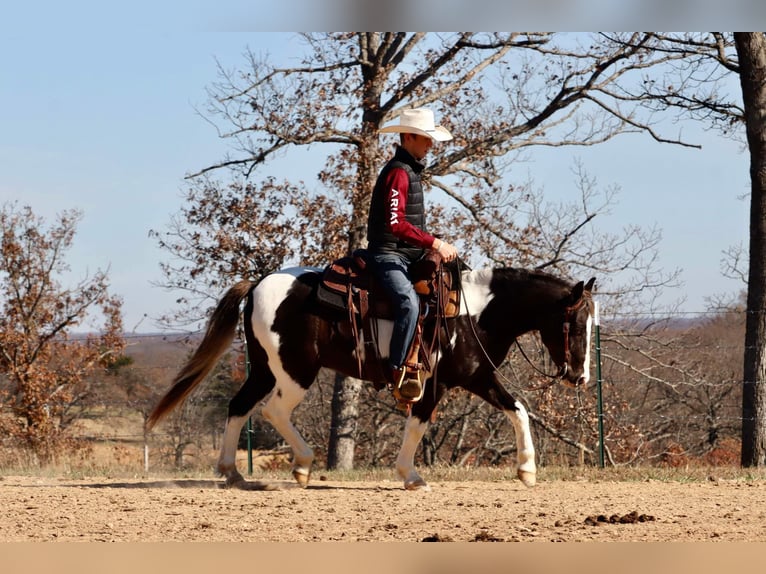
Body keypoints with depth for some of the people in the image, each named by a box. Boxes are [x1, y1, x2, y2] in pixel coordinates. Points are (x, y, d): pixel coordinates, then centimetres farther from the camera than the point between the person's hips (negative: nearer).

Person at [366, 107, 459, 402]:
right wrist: (434, 243, -24)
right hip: (389, 254, -10)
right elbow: (395, 223, -24)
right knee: (409, 302, -32)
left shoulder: (411, 172, 18)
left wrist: (435, 245, 13)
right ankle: (398, 370, -28)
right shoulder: (397, 173, -14)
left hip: (409, 256, 10)